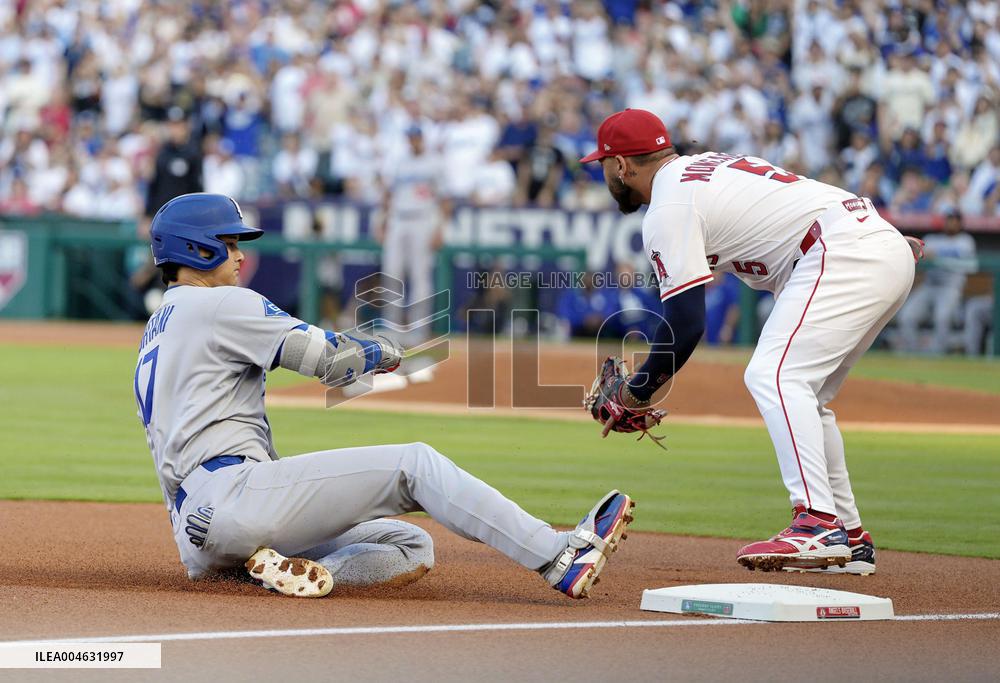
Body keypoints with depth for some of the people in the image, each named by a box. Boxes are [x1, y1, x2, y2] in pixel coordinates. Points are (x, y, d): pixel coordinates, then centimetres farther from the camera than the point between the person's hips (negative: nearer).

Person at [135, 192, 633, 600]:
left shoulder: (157, 329, 29)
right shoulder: (219, 305, -1)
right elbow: (326, 355, -7)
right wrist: (384, 353, 14)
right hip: (232, 489, -9)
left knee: (411, 548, 8)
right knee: (414, 465, -12)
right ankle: (561, 558, -25)